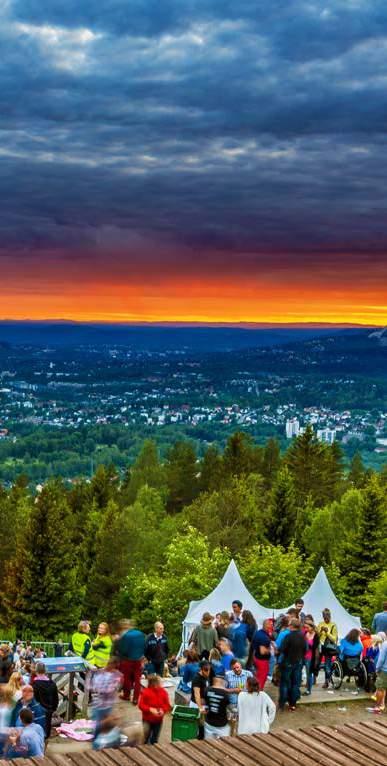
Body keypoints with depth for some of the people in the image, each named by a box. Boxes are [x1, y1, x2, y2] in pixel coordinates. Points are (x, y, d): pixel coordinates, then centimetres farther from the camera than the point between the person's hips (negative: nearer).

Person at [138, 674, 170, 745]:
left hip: (158, 720, 3)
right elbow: (141, 705, -12)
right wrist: (150, 709, -24)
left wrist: (163, 710, -19)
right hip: (147, 719, -3)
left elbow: (167, 705, 2)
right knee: (145, 738, 2)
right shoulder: (145, 692, -15)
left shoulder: (163, 692, -4)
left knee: (155, 740, 14)